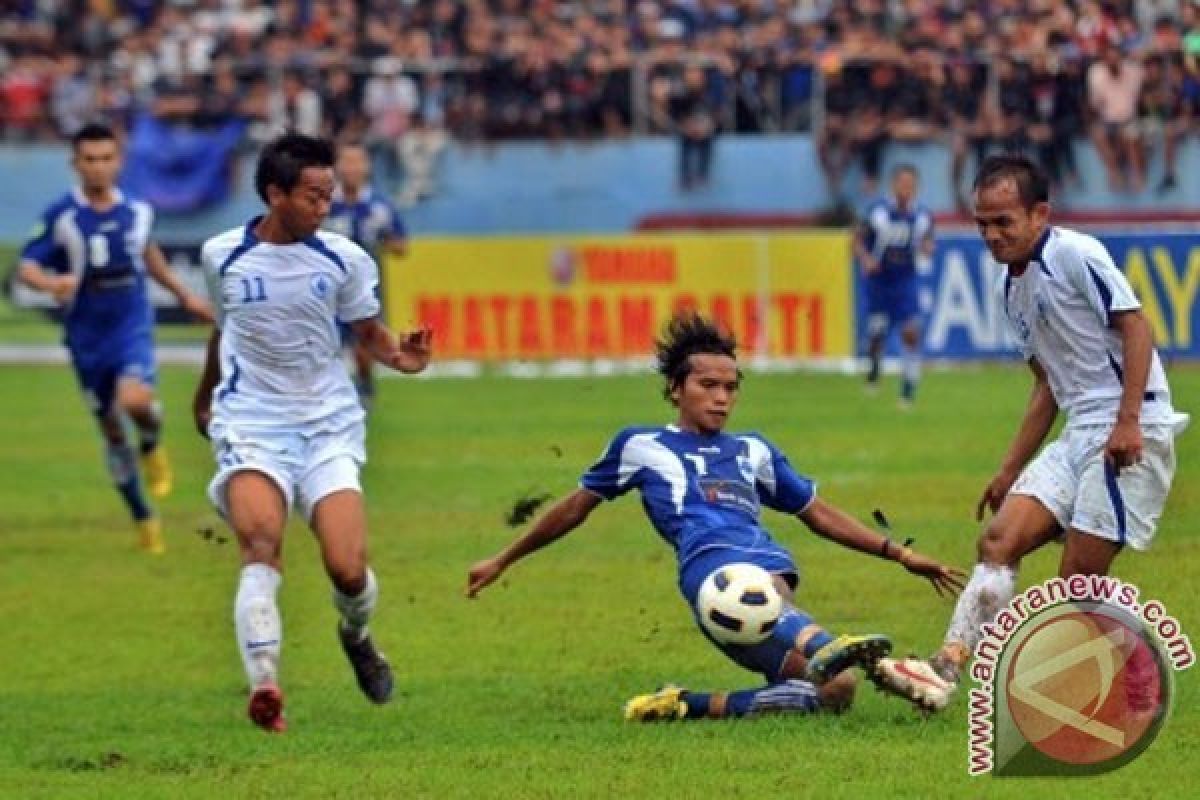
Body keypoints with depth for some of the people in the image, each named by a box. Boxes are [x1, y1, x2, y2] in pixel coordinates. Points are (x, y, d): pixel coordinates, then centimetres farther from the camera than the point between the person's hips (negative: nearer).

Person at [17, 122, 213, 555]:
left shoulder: (137, 211, 1)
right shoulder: (61, 216, -10)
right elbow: (26, 267, -13)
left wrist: (185, 296, 24)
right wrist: (52, 282, -35)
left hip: (132, 326, 0)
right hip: (87, 337, 0)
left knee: (135, 401, -29)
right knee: (111, 429, 8)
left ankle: (152, 446, 6)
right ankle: (144, 519, 25)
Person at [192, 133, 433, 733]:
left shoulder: (344, 260, 1)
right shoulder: (222, 255, 3)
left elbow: (369, 332, 12)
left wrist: (399, 355, -11)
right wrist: (204, 396, 36)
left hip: (328, 426, 1)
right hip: (251, 427, -1)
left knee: (349, 571, -10)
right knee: (261, 547, -28)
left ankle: (356, 635, 28)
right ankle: (264, 684, -40)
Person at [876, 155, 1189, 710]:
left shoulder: (1075, 254, -8)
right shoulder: (1011, 289, 19)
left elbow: (1134, 326, -14)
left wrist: (1128, 422, -22)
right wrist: (1010, 471, 23)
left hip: (1131, 432, -9)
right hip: (1080, 435, 9)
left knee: (1078, 579, -11)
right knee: (999, 539, -5)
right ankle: (946, 670, -12)